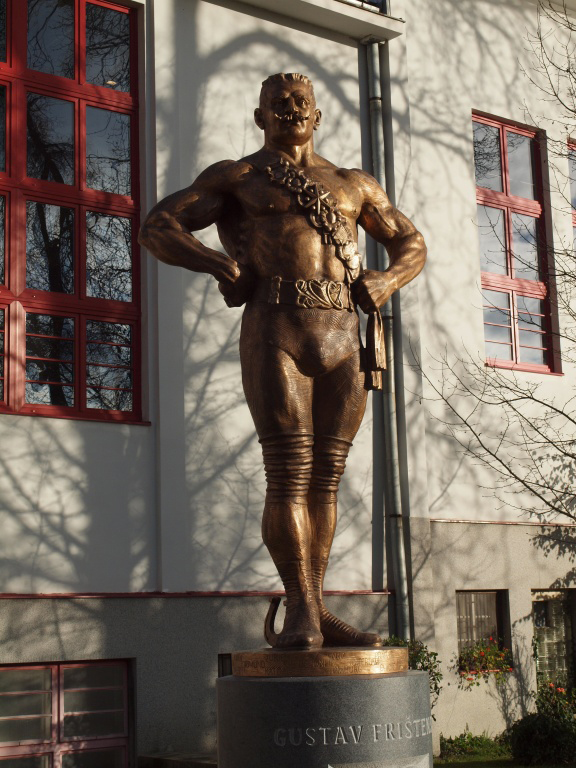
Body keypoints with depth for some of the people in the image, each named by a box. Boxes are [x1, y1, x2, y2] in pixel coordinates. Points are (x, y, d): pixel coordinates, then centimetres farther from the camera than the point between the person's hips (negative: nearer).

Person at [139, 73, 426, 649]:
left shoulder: (354, 185, 25)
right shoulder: (236, 178, 15)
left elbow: (411, 245, 31)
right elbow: (158, 227, 7)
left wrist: (387, 280, 8)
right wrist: (218, 262, -9)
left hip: (343, 341, 4)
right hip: (275, 334, -3)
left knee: (325, 477, 1)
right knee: (289, 472, -11)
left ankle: (314, 610, 5)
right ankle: (301, 610, -10)